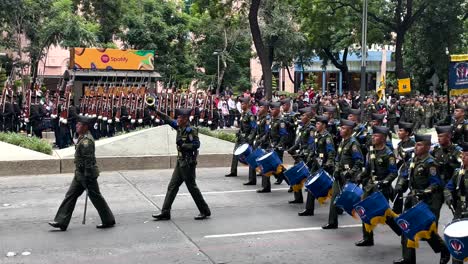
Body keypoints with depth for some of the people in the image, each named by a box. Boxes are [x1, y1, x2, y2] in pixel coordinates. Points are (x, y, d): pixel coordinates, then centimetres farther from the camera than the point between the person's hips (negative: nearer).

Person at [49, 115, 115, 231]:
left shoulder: (86, 141, -21)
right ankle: (61, 222, 12)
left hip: (87, 174, -10)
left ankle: (109, 221, 14)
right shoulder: (82, 138, 11)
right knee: (71, 195, 9)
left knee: (96, 197, 1)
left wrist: (87, 178, -23)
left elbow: (89, 161, -24)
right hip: (80, 174, 10)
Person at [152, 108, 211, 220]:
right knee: (172, 186, 8)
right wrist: (156, 111, 12)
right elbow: (168, 120, 15)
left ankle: (205, 211, 10)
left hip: (188, 163, -9)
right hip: (180, 162, 9)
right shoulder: (180, 127, 9)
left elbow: (196, 144, -19)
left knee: (192, 187, -2)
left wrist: (183, 145, -21)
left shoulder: (191, 130, -15)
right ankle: (165, 212, 11)